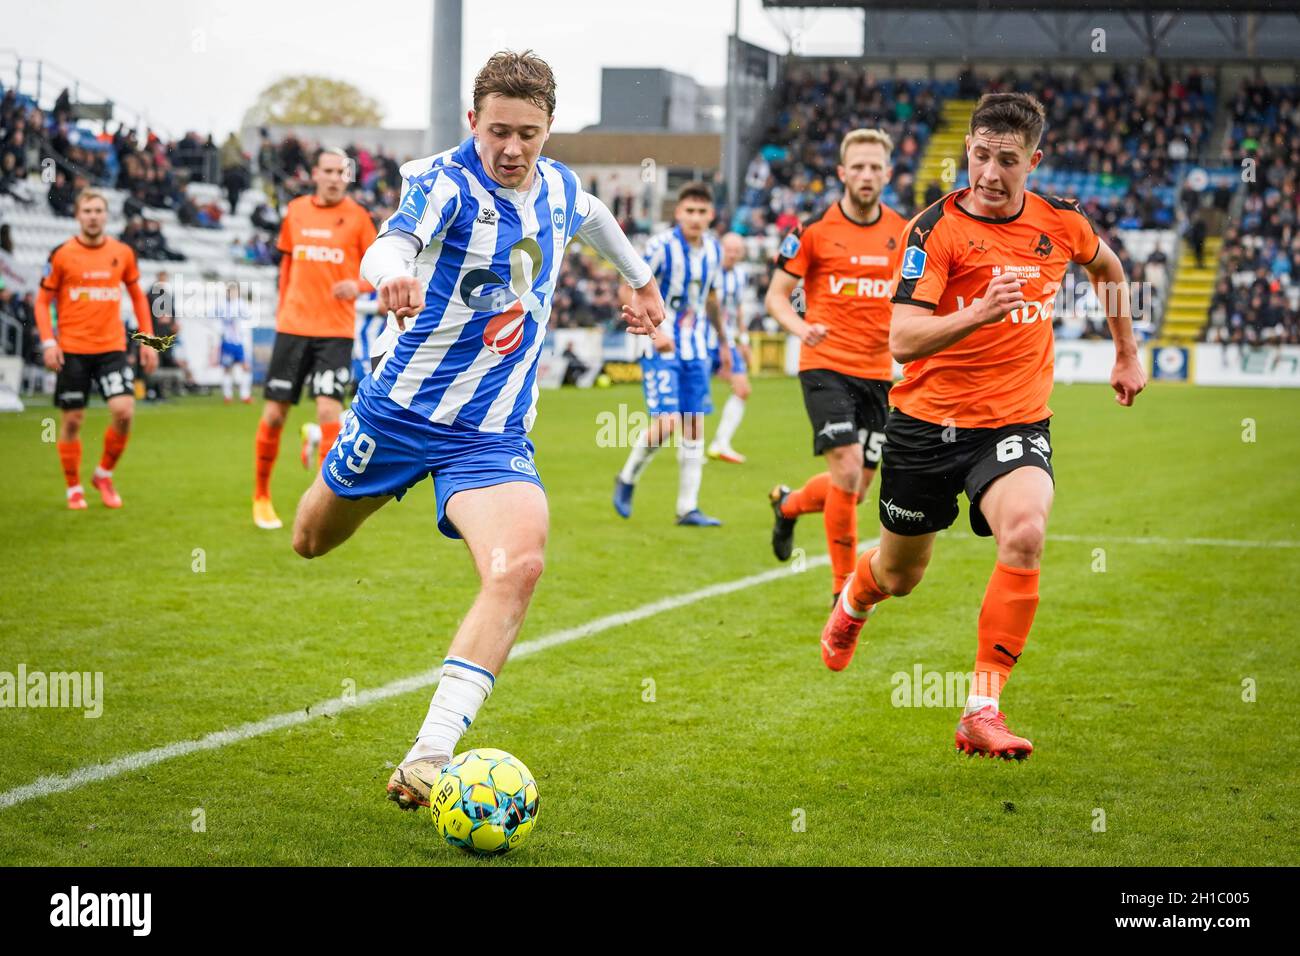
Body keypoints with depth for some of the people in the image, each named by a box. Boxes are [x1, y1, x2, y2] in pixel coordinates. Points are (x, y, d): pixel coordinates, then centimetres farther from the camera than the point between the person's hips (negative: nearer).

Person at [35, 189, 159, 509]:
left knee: (123, 410, -14)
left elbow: (138, 296, 15)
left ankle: (104, 474, 9)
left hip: (112, 348, 1)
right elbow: (43, 300, 3)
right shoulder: (62, 254, -3)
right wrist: (48, 343, -9)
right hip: (72, 350, -1)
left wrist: (148, 339, 9)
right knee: (72, 420, 3)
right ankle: (74, 488, 19)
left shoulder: (122, 253, 4)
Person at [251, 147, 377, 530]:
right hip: (293, 325, 2)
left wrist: (357, 285, -18)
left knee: (328, 410, -14)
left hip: (336, 330, -2)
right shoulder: (296, 211, 7)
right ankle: (261, 496, 20)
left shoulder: (357, 216, 0)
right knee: (274, 414, 3)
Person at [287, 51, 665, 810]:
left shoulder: (558, 188, 0)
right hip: (401, 407, -2)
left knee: (519, 565, -27)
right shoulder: (447, 181, -18)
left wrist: (641, 278, 36)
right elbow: (396, 239, -41)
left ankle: (427, 761, -31)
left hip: (494, 433, 2)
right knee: (312, 542, 20)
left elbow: (592, 215, 27)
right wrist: (391, 277, -63)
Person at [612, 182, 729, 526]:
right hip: (660, 347, -6)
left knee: (694, 426, 4)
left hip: (695, 349, 6)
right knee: (666, 422, -15)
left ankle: (688, 507, 10)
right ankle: (627, 478, 11)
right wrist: (654, 330, -23)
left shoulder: (713, 249, 6)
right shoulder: (661, 247, -15)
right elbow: (627, 291, -13)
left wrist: (723, 341, 26)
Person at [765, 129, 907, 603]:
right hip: (826, 366, -4)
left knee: (856, 489, 8)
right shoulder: (814, 229, -6)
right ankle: (844, 587, -3)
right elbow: (776, 295, -2)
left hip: (878, 372, 4)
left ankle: (787, 504, 41)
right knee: (847, 471, -17)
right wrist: (802, 328, -21)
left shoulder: (903, 232, 5)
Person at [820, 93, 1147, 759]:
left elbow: (1105, 266, 24)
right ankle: (852, 604, 56)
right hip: (928, 422, -1)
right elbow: (902, 341, -23)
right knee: (901, 573, 15)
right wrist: (979, 312, -39)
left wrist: (1126, 352, 27)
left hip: (1017, 422, 1)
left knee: (1025, 533, -29)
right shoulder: (937, 228, -14)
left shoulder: (1061, 222, -2)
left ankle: (982, 711, -23)